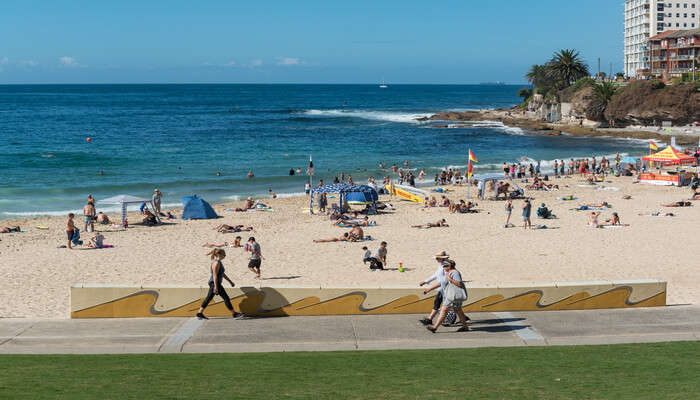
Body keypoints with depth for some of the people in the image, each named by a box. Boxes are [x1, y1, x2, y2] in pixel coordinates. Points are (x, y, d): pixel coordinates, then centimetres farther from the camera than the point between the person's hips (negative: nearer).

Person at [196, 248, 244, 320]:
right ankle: (234, 314, 1)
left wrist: (230, 281, 24)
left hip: (213, 284, 10)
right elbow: (215, 275, -21)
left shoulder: (219, 262, 15)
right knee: (226, 298, -4)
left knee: (208, 298, 11)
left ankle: (200, 313, 13)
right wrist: (216, 287, -24)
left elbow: (223, 274, 22)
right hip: (215, 283, -10)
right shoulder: (216, 263, -17)